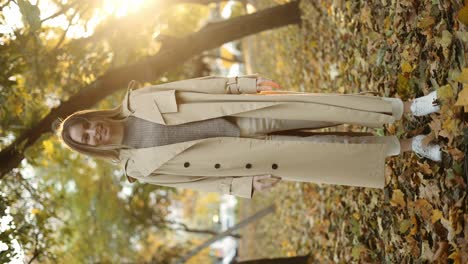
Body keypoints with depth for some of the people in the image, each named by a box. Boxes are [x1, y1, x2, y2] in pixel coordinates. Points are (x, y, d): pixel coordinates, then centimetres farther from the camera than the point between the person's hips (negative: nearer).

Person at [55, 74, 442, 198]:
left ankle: (408, 108, 6)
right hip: (250, 151, -1)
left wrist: (248, 83, -5)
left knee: (326, 107, -11)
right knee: (323, 155, -7)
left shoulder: (139, 101, 0)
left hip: (244, 114, 1)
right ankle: (405, 146, 9)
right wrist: (247, 184, -7)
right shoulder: (141, 167, 1)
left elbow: (198, 87, 0)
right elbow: (199, 179, 2)